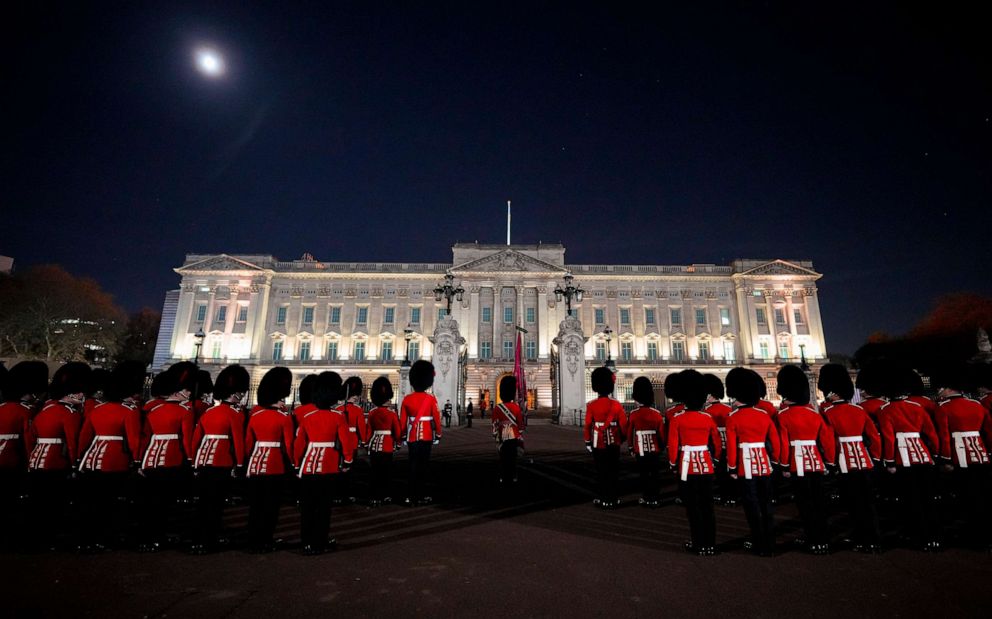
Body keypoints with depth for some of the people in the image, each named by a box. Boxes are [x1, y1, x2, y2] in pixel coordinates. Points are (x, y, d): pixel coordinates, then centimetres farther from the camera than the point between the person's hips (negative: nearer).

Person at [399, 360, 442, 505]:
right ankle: (421, 496, 12)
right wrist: (438, 435, 7)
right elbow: (437, 418, -5)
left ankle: (412, 497, 9)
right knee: (423, 466, 6)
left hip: (412, 437, 2)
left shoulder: (407, 399, -2)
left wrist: (403, 436, 14)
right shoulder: (431, 399, -8)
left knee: (413, 465, 8)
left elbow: (402, 421, 2)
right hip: (426, 436, -2)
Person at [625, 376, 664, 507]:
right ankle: (655, 497, 21)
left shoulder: (633, 414, -11)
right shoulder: (657, 413, -5)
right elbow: (662, 433, 1)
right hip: (655, 450, 2)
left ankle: (646, 497, 12)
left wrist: (630, 448, 10)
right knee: (654, 473, 14)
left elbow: (628, 433, -4)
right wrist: (661, 447, 16)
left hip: (640, 450, -2)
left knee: (644, 474, 9)